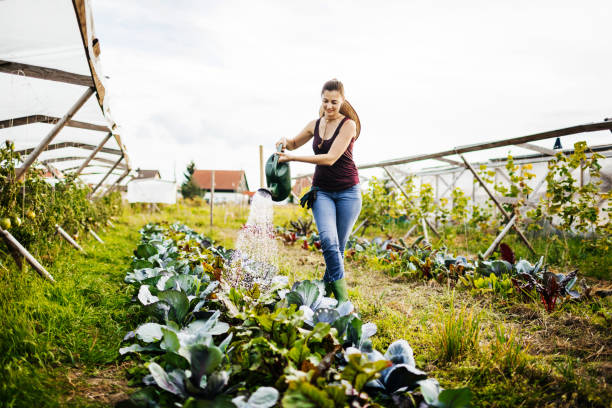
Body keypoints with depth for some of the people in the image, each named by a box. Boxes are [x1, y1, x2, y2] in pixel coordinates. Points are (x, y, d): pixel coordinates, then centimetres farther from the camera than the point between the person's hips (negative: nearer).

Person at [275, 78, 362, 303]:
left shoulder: (348, 124, -9)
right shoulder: (315, 125, 7)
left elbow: (330, 158, -20)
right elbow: (294, 143, 24)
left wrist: (292, 157, -21)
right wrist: (286, 141, -1)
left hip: (347, 192, -3)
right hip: (321, 190, 3)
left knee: (339, 246, 2)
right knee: (328, 239, -18)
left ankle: (326, 289, 19)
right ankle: (341, 292, -11)